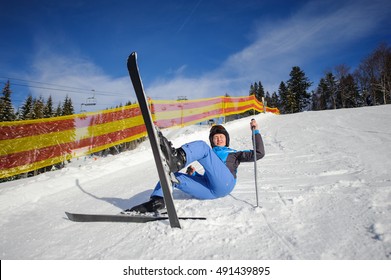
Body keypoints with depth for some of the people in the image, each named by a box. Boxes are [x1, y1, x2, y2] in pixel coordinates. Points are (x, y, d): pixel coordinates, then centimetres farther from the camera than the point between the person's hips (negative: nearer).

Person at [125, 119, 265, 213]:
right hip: (209, 191, 5)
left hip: (224, 184, -4)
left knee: (201, 146, -20)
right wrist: (192, 173, 12)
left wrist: (255, 131, 20)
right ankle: (157, 201, -29)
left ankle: (178, 159, -50)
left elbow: (259, 153, 25)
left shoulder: (234, 153, 33)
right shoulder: (210, 155, 40)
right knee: (170, 175, -9)